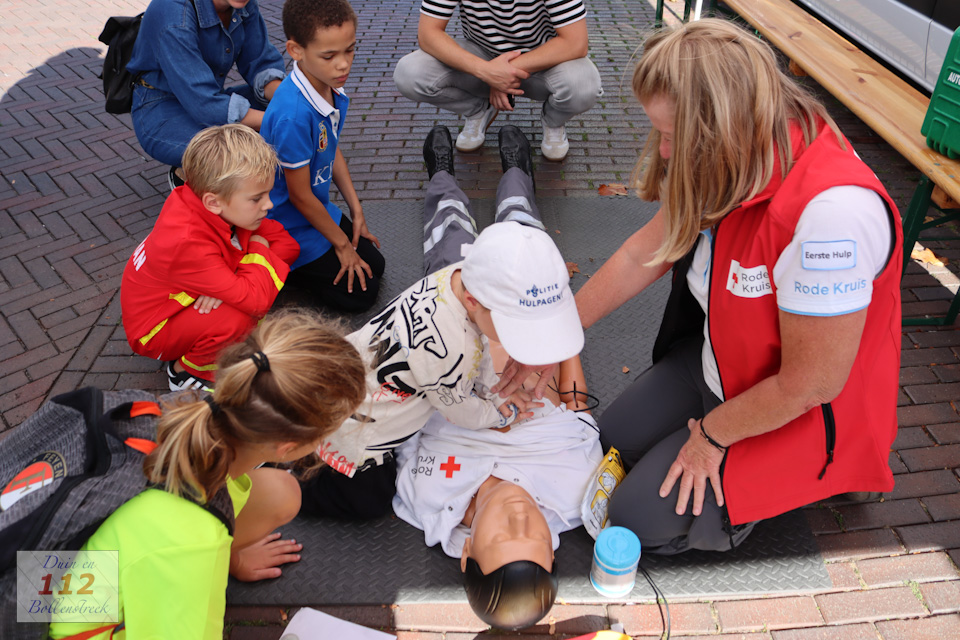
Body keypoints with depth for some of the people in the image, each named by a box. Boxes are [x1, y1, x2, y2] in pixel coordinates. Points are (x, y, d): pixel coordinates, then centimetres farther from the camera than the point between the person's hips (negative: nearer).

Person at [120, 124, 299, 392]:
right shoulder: (189, 244, -38)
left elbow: (287, 243, -11)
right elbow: (255, 300, -42)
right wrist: (259, 249, -23)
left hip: (190, 302, 7)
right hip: (156, 330, -7)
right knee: (237, 317, -34)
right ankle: (186, 370, -4)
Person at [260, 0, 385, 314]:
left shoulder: (333, 89, -8)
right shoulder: (293, 115, -34)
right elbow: (299, 195, -23)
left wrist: (357, 211, 11)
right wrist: (342, 243, -10)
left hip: (319, 209, 8)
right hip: (291, 226, -8)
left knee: (374, 265, 14)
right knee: (361, 293, -4)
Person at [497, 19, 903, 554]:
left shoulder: (832, 211, -39)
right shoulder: (733, 164, -13)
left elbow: (809, 384, -29)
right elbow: (643, 255, -2)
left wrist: (713, 435, -12)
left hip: (803, 415, -7)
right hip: (718, 359, 8)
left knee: (644, 517, -4)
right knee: (615, 441, 14)